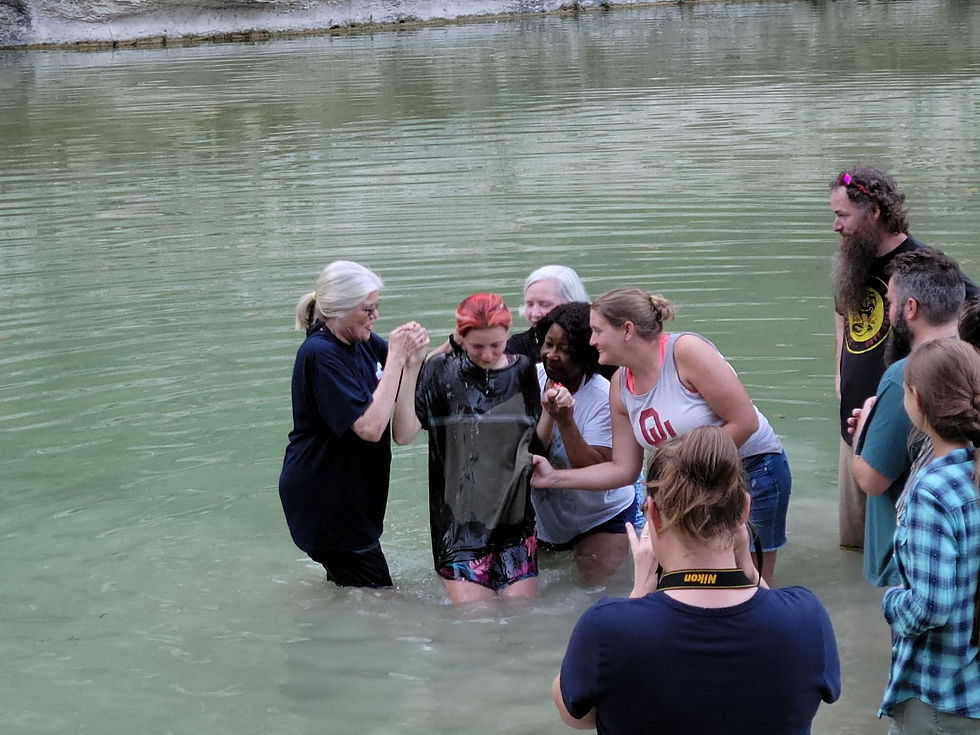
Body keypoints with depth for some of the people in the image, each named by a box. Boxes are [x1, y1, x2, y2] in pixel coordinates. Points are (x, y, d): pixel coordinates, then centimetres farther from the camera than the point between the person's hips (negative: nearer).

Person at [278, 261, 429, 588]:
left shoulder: (365, 342, 2)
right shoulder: (320, 354, -24)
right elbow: (370, 426, -31)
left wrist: (413, 356, -13)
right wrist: (395, 357, -27)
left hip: (352, 496, 9)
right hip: (323, 498, -9)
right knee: (375, 589, 1)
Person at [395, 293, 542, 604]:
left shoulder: (523, 371, 6)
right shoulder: (441, 371, -1)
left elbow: (537, 443, 12)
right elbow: (403, 435, -12)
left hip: (514, 517, 2)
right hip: (459, 518, -2)